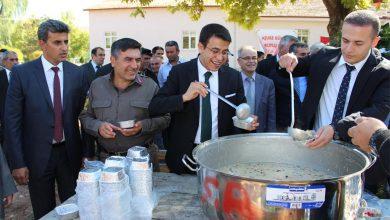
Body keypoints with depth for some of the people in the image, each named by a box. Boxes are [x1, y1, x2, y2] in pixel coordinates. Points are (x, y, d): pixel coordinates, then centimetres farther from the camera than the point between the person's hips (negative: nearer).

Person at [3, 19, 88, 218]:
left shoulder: (77, 74, -1)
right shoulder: (22, 73, -8)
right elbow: (12, 120, -7)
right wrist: (17, 163, -9)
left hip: (70, 153, 2)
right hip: (37, 155, -1)